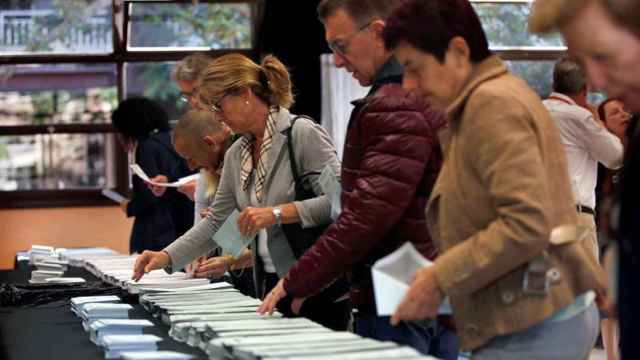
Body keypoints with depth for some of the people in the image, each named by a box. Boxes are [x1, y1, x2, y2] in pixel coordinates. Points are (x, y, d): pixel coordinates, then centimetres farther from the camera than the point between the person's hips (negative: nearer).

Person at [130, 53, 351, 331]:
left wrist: (278, 213, -23)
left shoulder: (303, 134, -11)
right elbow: (217, 221, 17)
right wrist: (167, 257, 6)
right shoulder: (236, 155, 12)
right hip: (269, 286, 7)